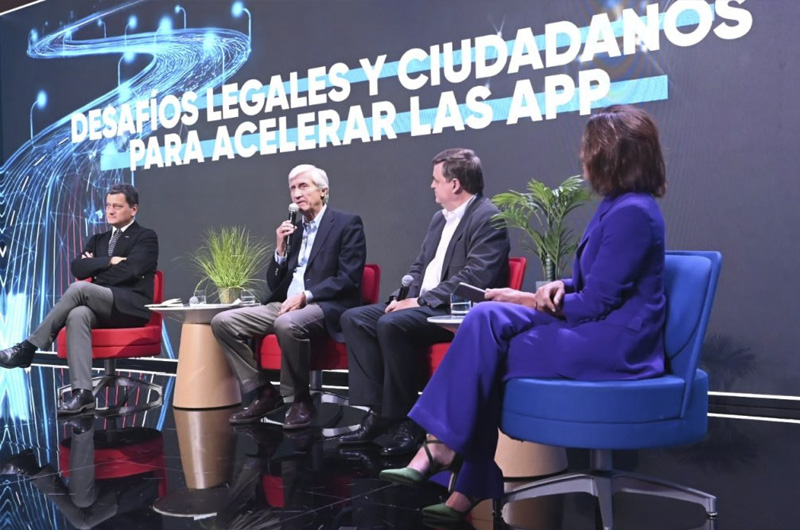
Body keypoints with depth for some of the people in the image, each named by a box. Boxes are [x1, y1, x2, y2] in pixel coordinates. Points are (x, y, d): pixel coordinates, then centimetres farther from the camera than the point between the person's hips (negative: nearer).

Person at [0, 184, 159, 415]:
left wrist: (95, 267, 1)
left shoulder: (146, 237, 7)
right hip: (101, 308, 5)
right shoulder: (98, 240, 26)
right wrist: (109, 261, -4)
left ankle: (28, 347, -22)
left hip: (131, 307, -5)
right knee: (77, 314, -33)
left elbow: (131, 270, -11)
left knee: (79, 288, -31)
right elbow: (78, 269, 8)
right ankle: (82, 392, -41)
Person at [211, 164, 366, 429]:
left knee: (287, 324, -38)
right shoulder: (291, 229, 20)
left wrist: (305, 296, -20)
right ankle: (264, 393, -1)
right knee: (223, 322, -9)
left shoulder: (347, 224, 1)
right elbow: (274, 284, 18)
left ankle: (301, 400, -15)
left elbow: (348, 278, -11)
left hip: (325, 307, -7)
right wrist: (281, 249, 2)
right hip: (285, 305, 7)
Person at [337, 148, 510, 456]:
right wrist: (409, 298, 0)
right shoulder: (440, 218, 19)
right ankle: (378, 411, -7)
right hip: (423, 305, 10)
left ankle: (408, 419, -18)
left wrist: (422, 301, -19)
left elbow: (475, 277, -22)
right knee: (354, 318, -3)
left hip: (456, 311, -10)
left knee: (392, 324, -32)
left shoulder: (487, 218, -11)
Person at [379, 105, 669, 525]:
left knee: (485, 354, -15)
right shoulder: (616, 206, 14)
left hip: (614, 344, -9)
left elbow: (595, 302, -19)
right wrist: (560, 287, -2)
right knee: (488, 318, -7)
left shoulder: (632, 212, -18)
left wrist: (527, 300, -8)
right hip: (595, 328, 9)